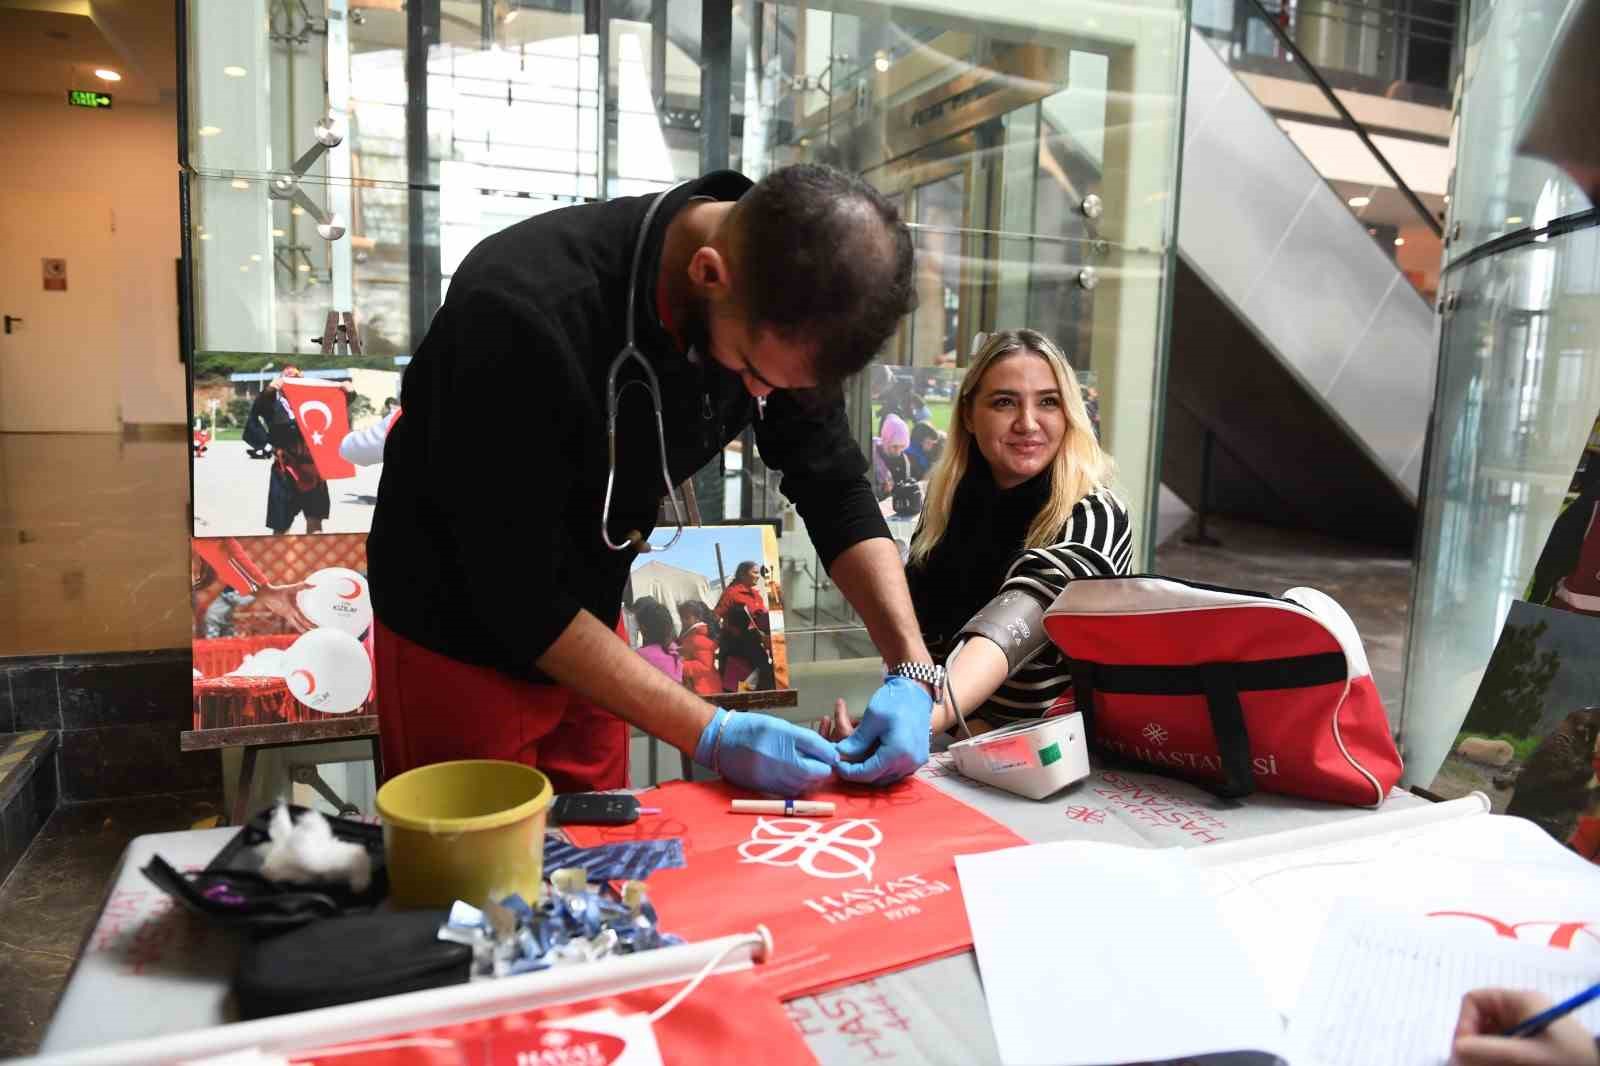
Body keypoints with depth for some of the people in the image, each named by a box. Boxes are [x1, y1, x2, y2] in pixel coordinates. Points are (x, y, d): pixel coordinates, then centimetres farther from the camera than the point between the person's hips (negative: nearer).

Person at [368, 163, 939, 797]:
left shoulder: (781, 315, -15)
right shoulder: (526, 311, -34)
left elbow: (837, 491, -6)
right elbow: (515, 592, -29)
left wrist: (912, 670, -18)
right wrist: (711, 735, -28)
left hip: (583, 626, 5)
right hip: (461, 634, -5)